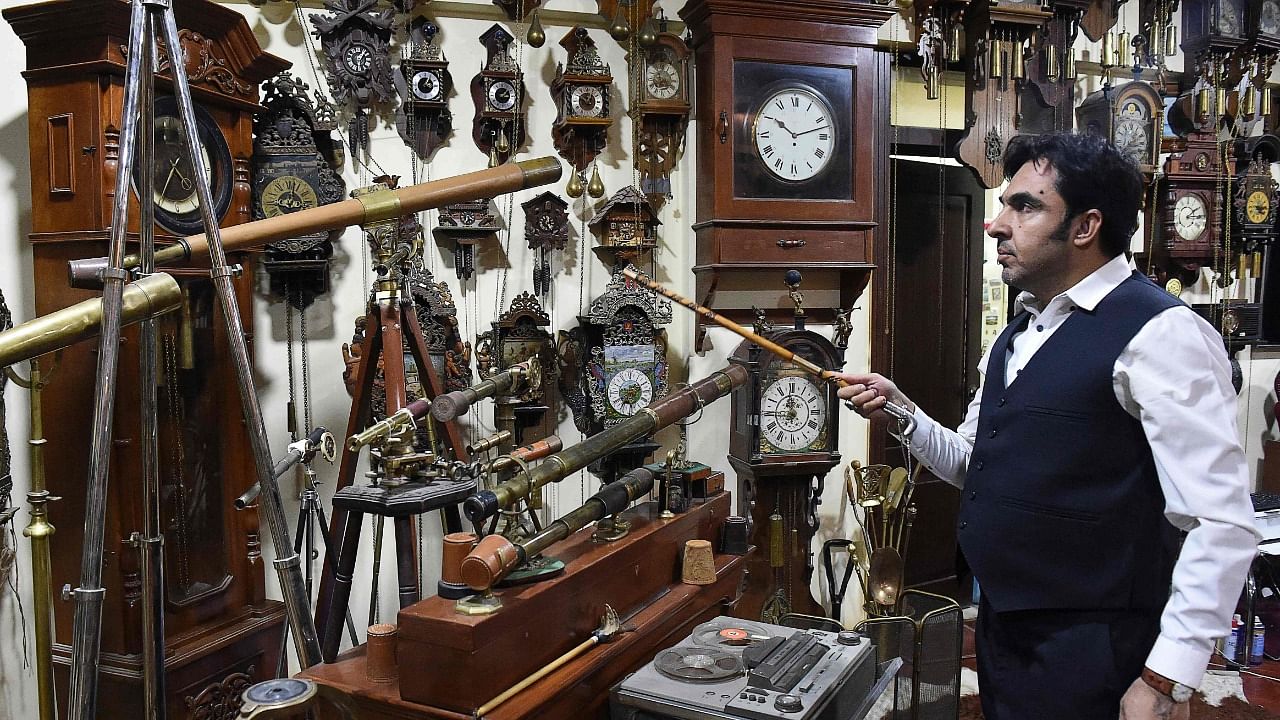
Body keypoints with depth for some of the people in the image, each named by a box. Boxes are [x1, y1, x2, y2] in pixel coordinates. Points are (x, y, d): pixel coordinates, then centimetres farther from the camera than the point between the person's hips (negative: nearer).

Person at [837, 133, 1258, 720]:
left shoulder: (1160, 333, -16)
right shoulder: (1018, 336, 10)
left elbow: (1221, 523, -20)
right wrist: (901, 413, 0)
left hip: (1090, 652, -8)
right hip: (1002, 634, 8)